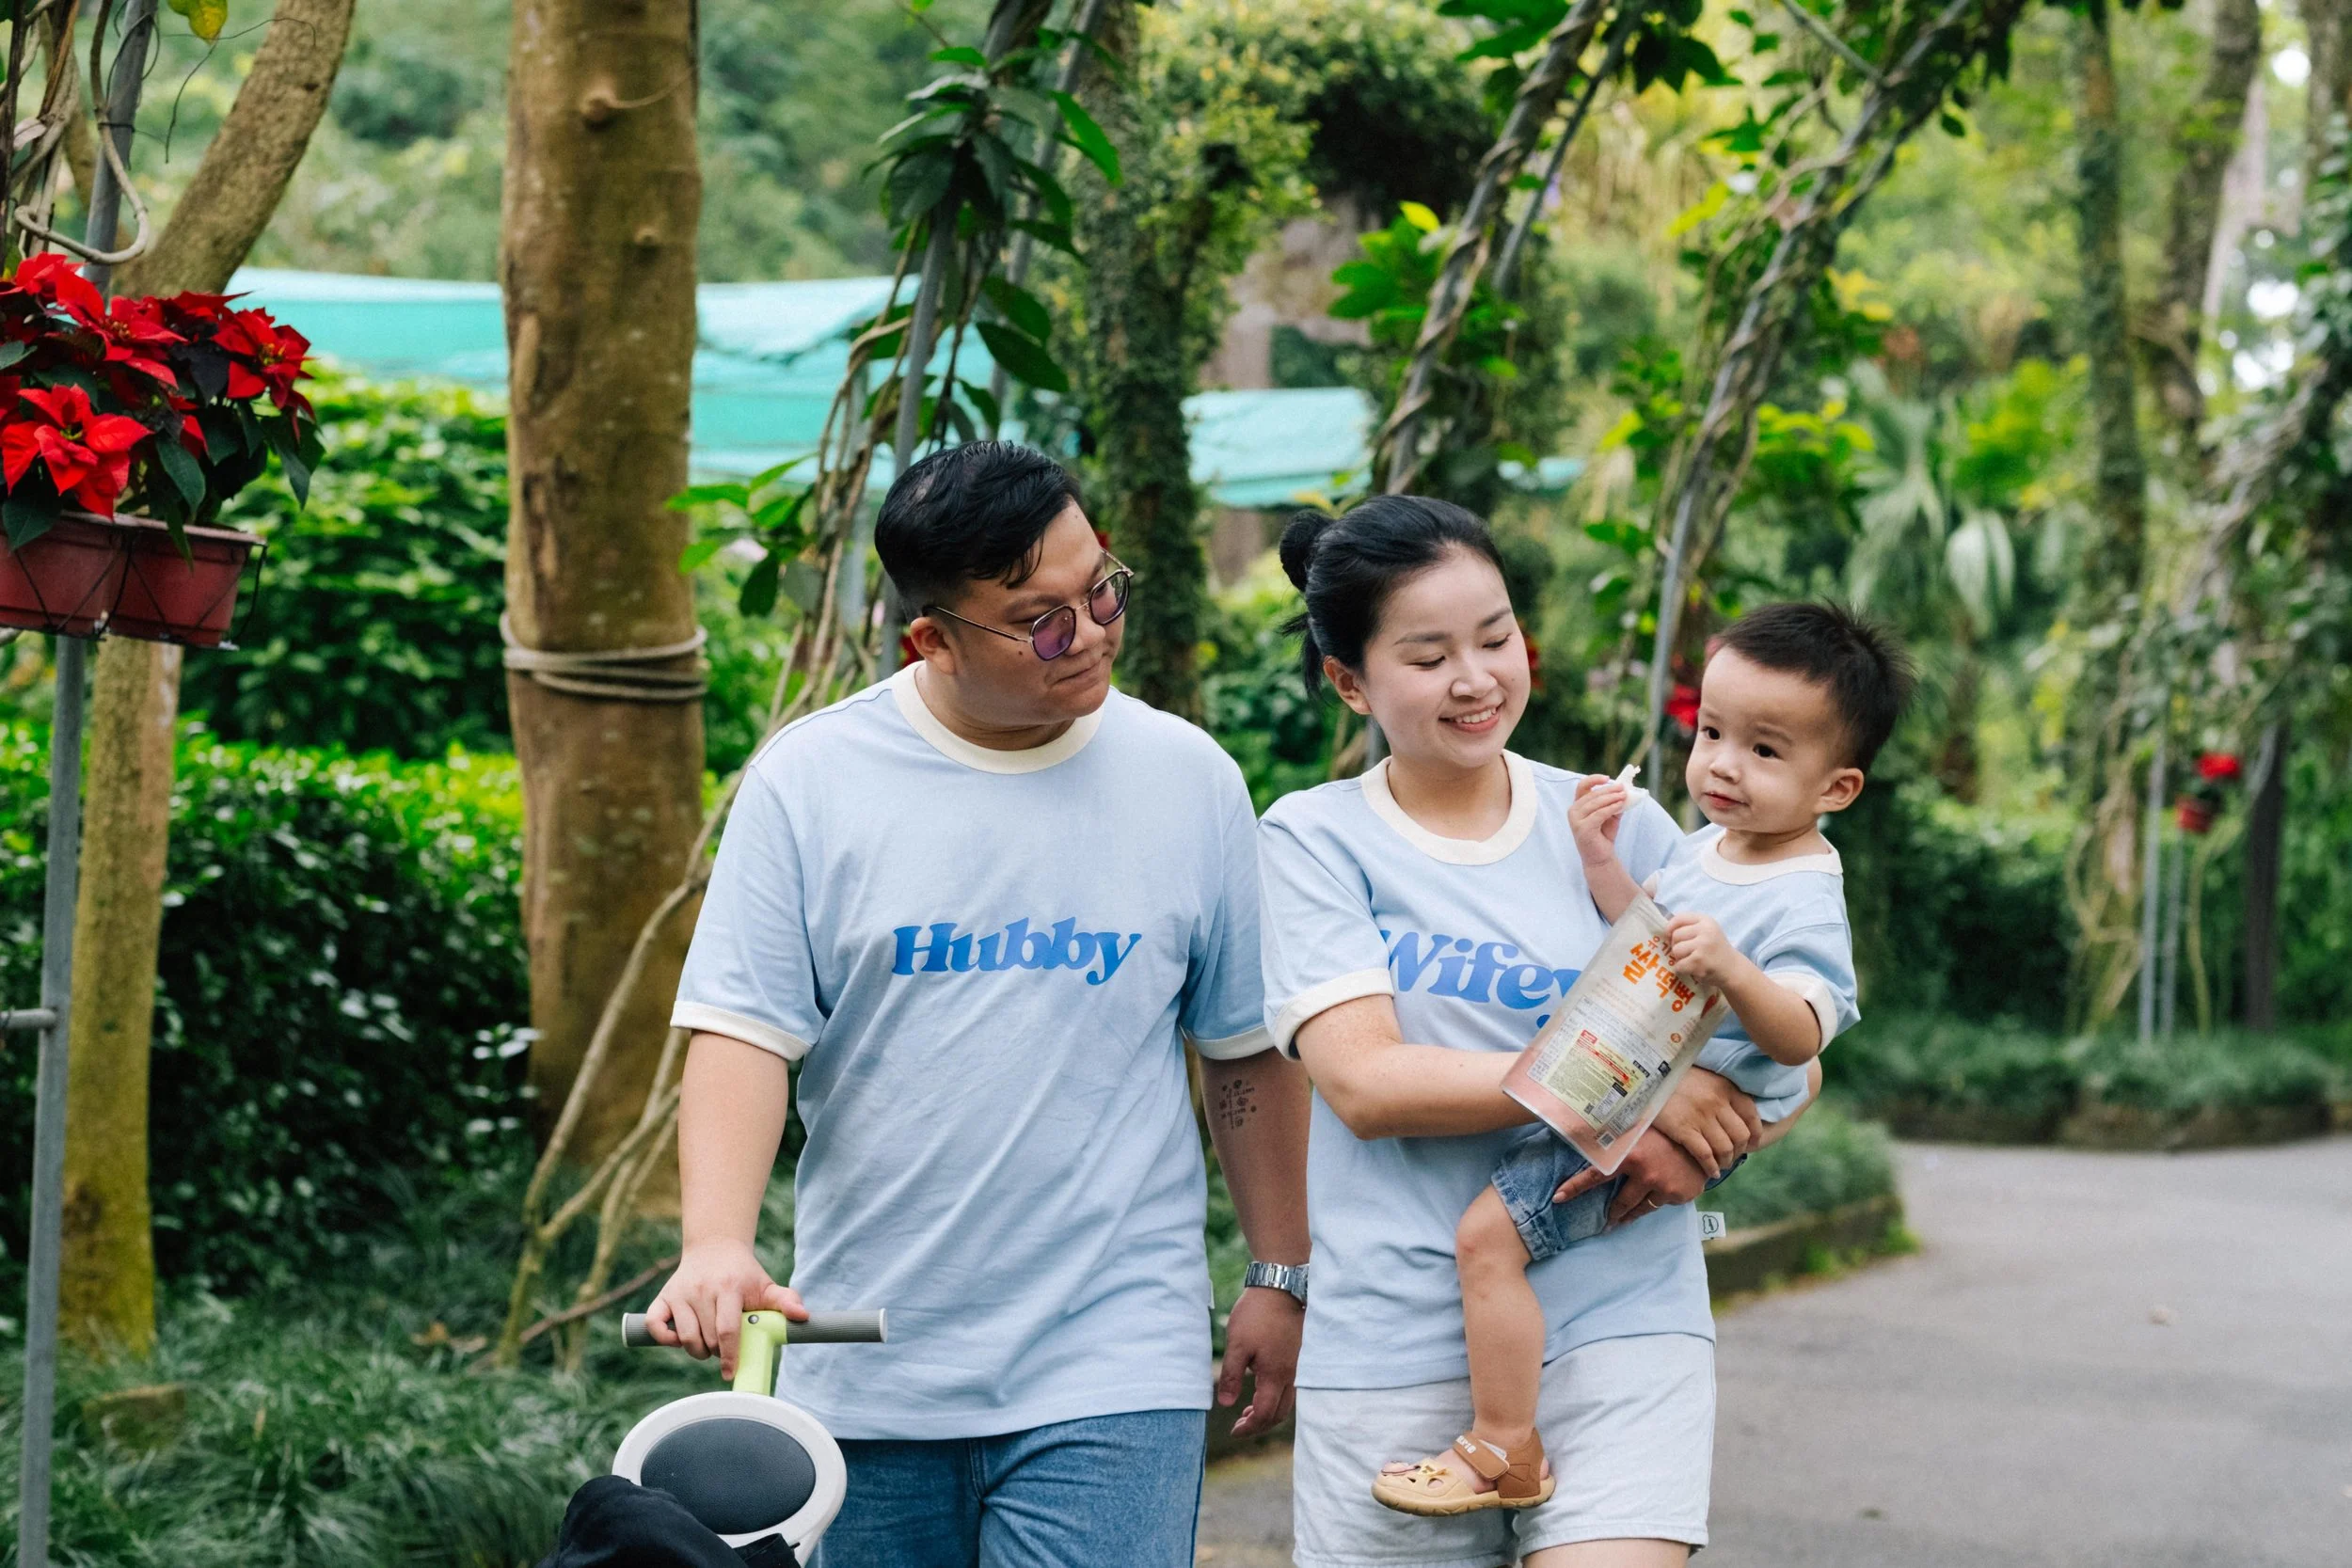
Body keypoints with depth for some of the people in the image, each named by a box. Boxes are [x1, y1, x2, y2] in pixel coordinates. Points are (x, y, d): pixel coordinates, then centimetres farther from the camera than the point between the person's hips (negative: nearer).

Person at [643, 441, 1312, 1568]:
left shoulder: (1188, 780, 3)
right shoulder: (810, 780, -3)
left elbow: (1247, 1052, 11)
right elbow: (741, 1034, -7)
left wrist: (1280, 1276, 13)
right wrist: (718, 1245, -23)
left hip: (1112, 1372, 0)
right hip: (863, 1368, 1)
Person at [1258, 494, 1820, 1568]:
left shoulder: (1616, 828, 9)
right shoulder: (1312, 842, 2)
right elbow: (1364, 1082, -11)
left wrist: (1690, 1144, -11)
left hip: (1617, 1326, 1)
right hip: (1394, 1347, -1)